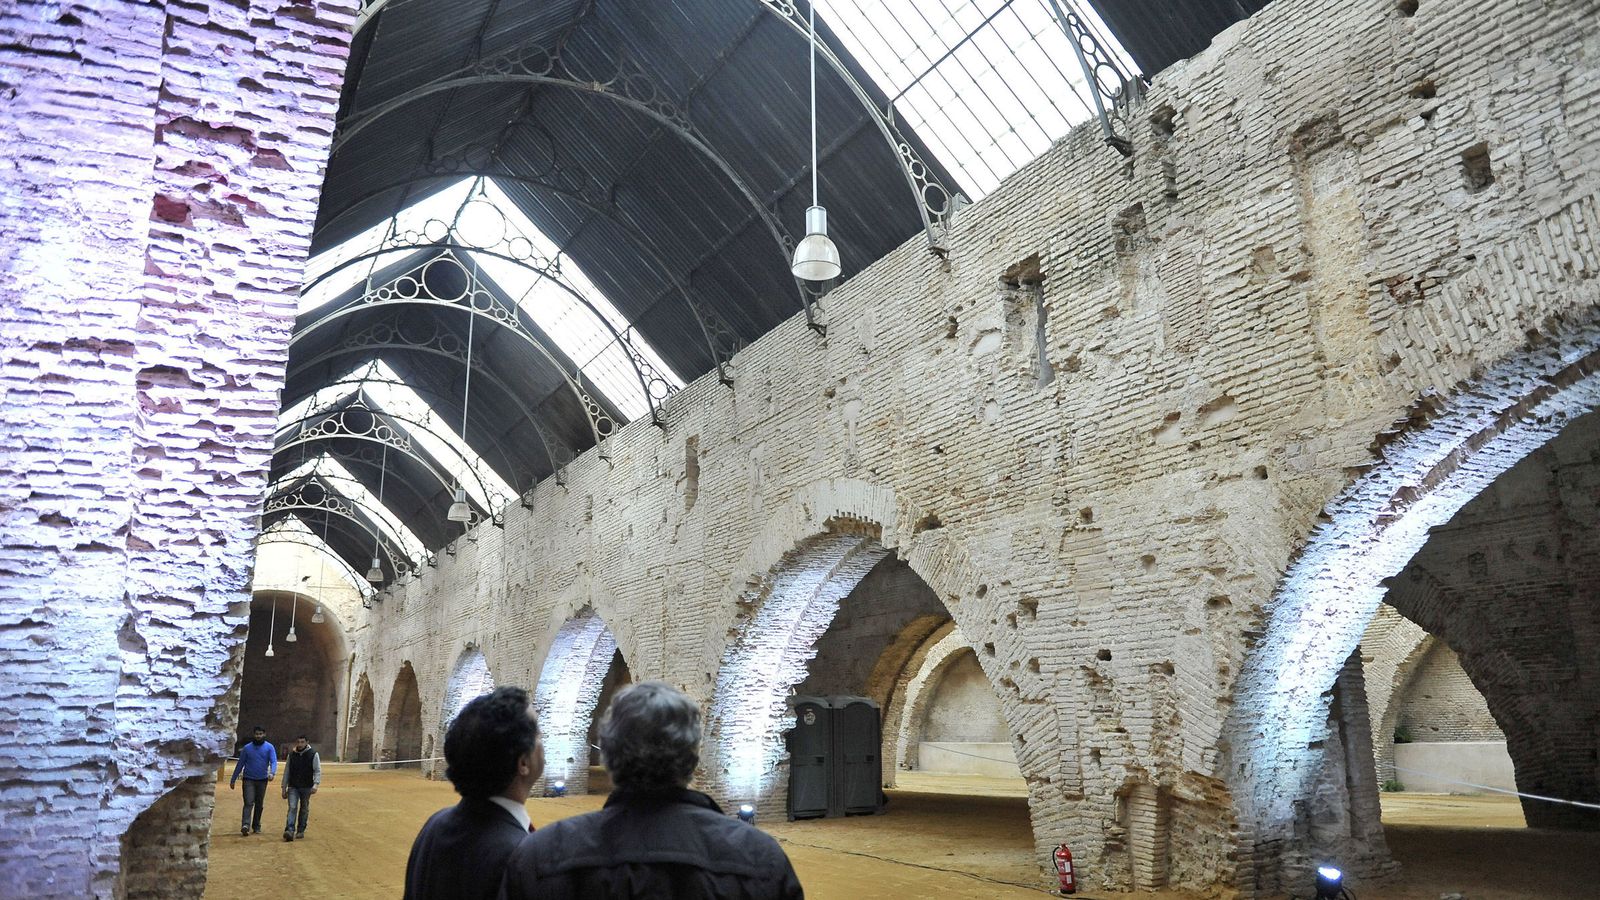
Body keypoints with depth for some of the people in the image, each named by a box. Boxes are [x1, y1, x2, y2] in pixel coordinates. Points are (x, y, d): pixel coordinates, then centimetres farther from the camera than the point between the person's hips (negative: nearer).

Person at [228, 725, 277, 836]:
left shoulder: (269, 747, 0)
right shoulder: (247, 748, 1)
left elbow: (274, 761, -10)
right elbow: (240, 764, 5)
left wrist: (272, 773, -29)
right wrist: (233, 779, 5)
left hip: (262, 780, 1)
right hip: (249, 780, -1)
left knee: (259, 804, 10)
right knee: (249, 803, -13)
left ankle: (256, 826, 20)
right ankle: (245, 825, -23)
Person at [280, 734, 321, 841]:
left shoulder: (313, 754, -3)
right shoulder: (291, 755, 5)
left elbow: (317, 771, -6)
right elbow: (286, 772, 12)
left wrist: (316, 784, -21)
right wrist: (284, 788, 10)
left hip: (306, 787, -1)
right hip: (293, 787, 1)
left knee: (304, 809, 9)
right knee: (292, 808, -13)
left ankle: (301, 830, 20)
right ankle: (289, 831, -21)